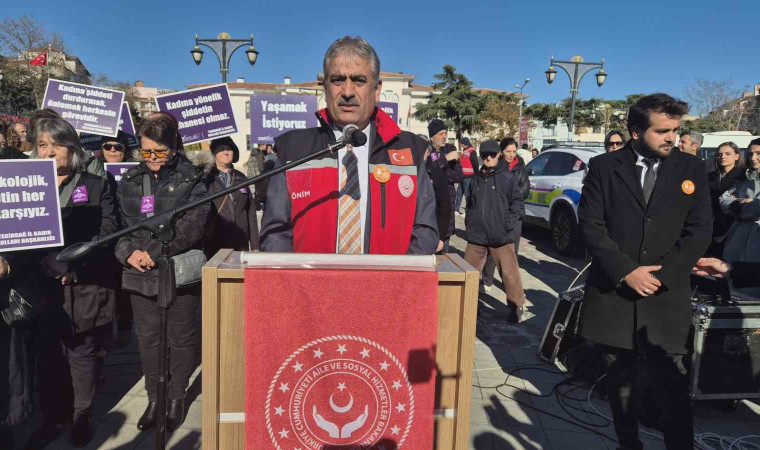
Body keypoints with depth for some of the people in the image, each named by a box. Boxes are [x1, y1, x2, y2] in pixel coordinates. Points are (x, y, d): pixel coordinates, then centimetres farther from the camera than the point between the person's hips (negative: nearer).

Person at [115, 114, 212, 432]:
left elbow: (193, 225, -15)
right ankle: (154, 398, 30)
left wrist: (154, 251, -18)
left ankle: (177, 398, 27)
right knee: (147, 338, 12)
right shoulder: (130, 180, 8)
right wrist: (128, 252, -11)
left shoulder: (192, 179, -5)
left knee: (181, 338, 9)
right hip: (140, 274, 4)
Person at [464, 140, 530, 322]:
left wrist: (508, 223, -11)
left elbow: (518, 202, -3)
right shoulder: (477, 178, 12)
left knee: (510, 272, -1)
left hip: (501, 236, -4)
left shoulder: (509, 177, -2)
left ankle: (518, 307, 13)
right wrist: (469, 221, 10)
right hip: (476, 235, 5)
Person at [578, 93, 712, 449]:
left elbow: (699, 232, 0)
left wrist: (660, 276, -10)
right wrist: (626, 271, -13)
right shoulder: (603, 167, 0)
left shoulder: (692, 169, 4)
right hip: (613, 293, 0)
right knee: (620, 383, 13)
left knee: (673, 389, 2)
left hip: (666, 298, 0)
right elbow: (590, 225, -5)